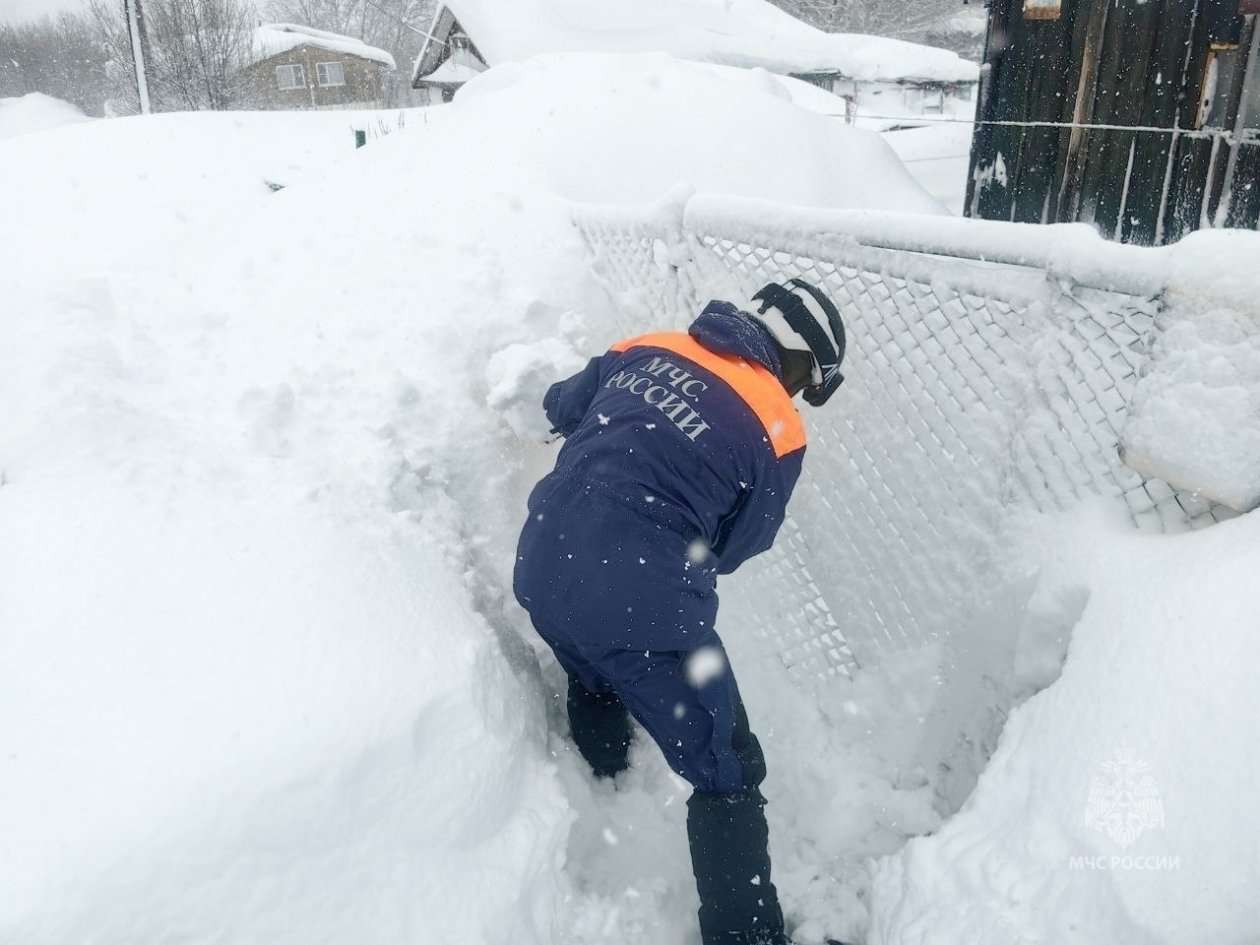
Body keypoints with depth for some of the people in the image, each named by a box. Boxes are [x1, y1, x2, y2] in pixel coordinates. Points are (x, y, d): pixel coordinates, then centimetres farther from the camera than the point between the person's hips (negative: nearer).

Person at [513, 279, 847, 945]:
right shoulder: (776, 430, -5)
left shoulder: (645, 349, 8)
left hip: (540, 572, 7)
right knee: (728, 776, 11)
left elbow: (562, 406, 24)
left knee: (597, 687, 37)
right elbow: (729, 549, 4)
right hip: (642, 612, -7)